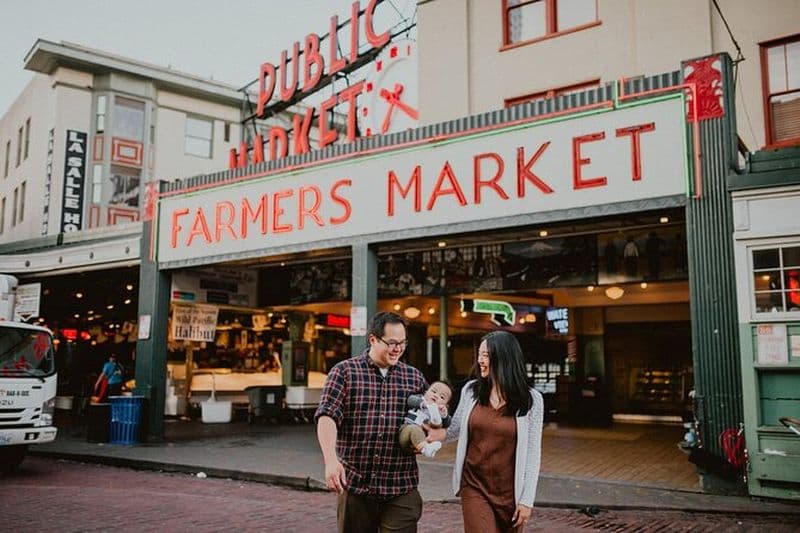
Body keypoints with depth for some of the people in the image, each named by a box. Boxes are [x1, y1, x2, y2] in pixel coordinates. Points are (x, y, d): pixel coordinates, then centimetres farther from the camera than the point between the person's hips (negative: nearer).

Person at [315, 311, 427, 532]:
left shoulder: (414, 377, 8)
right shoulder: (344, 372, -2)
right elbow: (327, 416, -12)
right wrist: (331, 460, -26)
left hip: (401, 489, 1)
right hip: (354, 484, -1)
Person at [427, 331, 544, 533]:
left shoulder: (531, 399, -6)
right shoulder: (471, 390, -1)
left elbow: (532, 453, -4)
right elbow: (456, 428, 12)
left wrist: (527, 499, -5)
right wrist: (437, 434, -9)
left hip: (510, 491, 0)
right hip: (474, 486, 1)